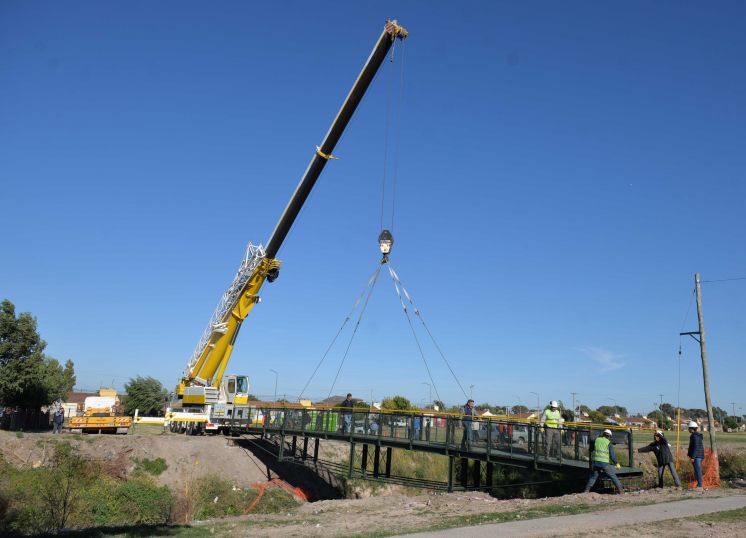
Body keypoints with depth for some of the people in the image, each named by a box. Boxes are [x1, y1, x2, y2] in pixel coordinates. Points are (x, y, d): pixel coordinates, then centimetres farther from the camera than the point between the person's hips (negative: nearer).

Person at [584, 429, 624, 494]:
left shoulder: (597, 440, 9)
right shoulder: (609, 443, 0)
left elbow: (591, 449, 19)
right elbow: (612, 456, -3)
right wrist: (617, 463, 11)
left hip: (596, 462, 3)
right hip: (604, 463, -2)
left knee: (593, 477, 13)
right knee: (613, 476, 13)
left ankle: (587, 490, 3)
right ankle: (620, 490, 12)